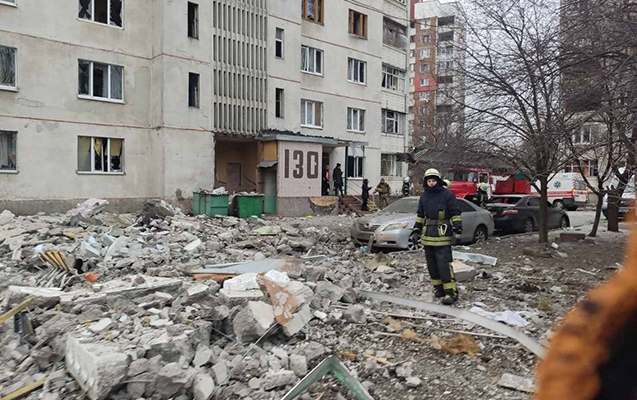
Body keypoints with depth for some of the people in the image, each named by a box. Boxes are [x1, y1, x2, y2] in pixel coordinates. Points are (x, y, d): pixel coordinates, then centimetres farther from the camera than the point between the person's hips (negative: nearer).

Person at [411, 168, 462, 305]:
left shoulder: (447, 195, -4)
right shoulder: (424, 196, 13)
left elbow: (455, 213, -1)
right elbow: (420, 216, 20)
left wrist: (457, 224, -17)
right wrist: (416, 231, 14)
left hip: (442, 236, -6)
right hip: (428, 235, 6)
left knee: (444, 264, -11)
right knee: (432, 264, 11)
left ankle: (451, 292, -7)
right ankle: (438, 287, 24)